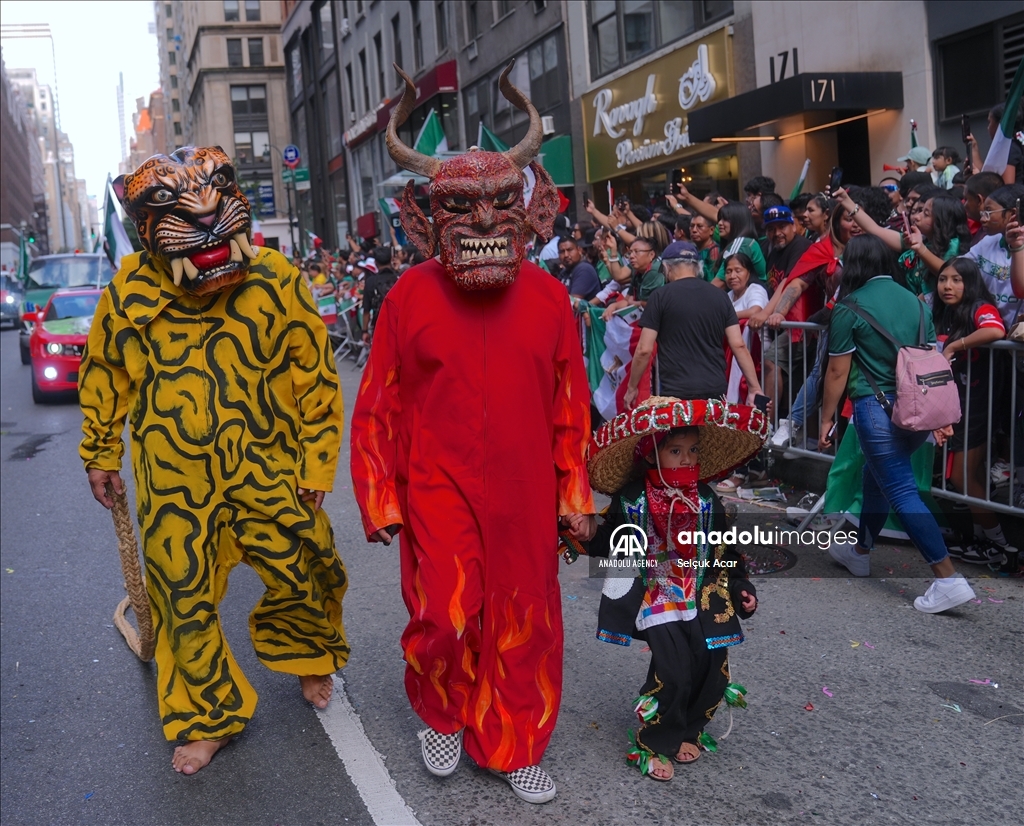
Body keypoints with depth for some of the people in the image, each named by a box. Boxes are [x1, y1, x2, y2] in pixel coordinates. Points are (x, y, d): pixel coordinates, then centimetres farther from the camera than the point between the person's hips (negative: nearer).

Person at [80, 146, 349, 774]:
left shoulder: (276, 281, -12)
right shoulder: (131, 292, -9)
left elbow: (316, 374, -3)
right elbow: (104, 374, 7)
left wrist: (318, 460, -1)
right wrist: (100, 454, 14)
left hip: (269, 470, 0)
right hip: (174, 485, 1)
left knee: (302, 579, 11)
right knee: (185, 601, 9)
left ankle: (305, 655, 46)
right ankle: (210, 716, 32)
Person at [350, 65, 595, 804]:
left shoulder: (547, 298, -2)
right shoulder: (410, 296, -6)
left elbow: (571, 405, 4)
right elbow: (379, 406, -1)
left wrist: (575, 495, 5)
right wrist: (380, 497, -1)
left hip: (525, 496, 2)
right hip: (439, 493, -2)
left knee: (524, 621, 11)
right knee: (443, 618, -7)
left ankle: (515, 745, 34)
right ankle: (442, 716, 27)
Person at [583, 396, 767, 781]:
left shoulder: (707, 501, 4)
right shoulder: (631, 501, -7)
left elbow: (725, 551, 13)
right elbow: (603, 543, 0)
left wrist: (740, 587, 5)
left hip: (701, 600, 4)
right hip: (654, 599, -4)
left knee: (713, 665, -3)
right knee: (673, 669, -17)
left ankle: (687, 730, 24)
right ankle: (653, 744, 6)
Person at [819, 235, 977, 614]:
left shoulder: (849, 308, -8)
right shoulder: (914, 301, 9)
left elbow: (838, 372, -7)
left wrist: (827, 418, 3)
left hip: (877, 410, -7)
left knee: (901, 491, -5)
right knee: (878, 476, 24)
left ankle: (949, 579, -11)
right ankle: (859, 550, 40)